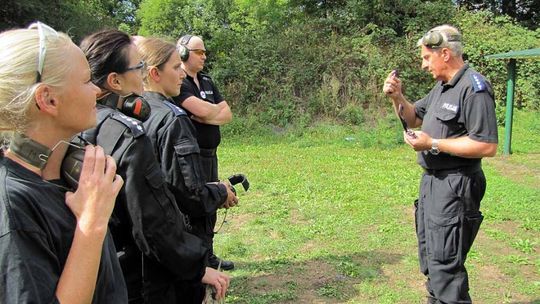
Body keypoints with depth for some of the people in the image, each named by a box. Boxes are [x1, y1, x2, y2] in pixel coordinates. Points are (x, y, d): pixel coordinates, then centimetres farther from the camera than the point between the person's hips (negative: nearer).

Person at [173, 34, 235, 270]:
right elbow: (204, 110, -23)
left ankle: (208, 255, 29)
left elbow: (227, 115, 8)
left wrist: (204, 116, -9)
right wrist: (218, 108, -1)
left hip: (210, 154, 8)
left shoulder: (207, 82, 16)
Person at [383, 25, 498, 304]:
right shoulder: (441, 87, 13)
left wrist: (433, 144, -21)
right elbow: (413, 119, 22)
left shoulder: (474, 88, -17)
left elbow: (487, 146, -24)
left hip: (455, 187, -10)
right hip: (431, 181, 10)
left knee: (445, 264, -6)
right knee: (429, 258, 21)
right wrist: (397, 97, 3)